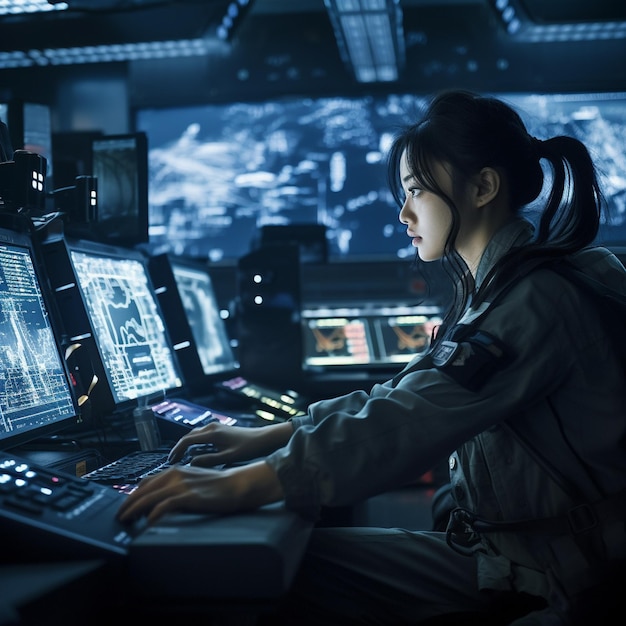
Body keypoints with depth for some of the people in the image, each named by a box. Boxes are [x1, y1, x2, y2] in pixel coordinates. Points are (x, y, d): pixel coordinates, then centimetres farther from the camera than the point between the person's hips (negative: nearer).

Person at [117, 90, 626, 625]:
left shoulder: (540, 298, -22)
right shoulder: (491, 286, 10)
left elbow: (411, 424, -32)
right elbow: (405, 395, 12)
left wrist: (242, 484, -36)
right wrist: (268, 436, 5)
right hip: (500, 545, 8)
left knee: (299, 570, -13)